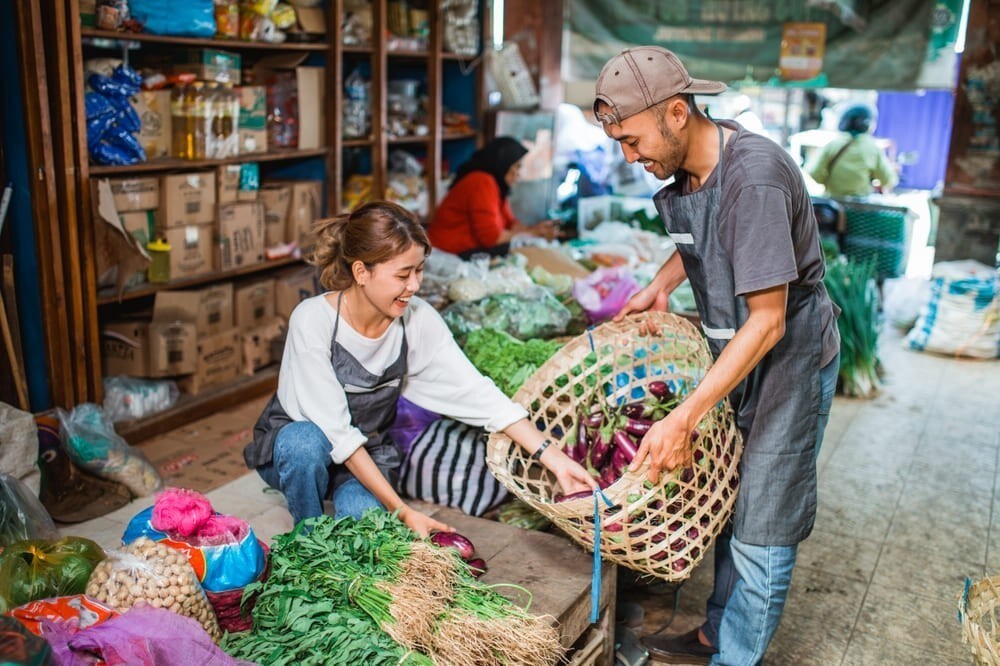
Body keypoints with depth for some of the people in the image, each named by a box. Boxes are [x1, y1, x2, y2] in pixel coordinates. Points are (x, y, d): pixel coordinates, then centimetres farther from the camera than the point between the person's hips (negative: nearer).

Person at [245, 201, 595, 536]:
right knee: (306, 442, -36)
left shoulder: (418, 319, -16)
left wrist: (552, 456, -28)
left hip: (366, 455, 2)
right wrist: (402, 510, -31)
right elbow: (336, 431, -27)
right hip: (293, 447, -1)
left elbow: (477, 393, -18)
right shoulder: (313, 320, -27)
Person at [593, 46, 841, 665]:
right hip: (736, 356, 9)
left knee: (761, 529, 2)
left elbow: (767, 320, -30)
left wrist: (684, 418, -31)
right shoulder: (687, 166, -2)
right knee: (731, 504, 19)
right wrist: (660, 286, 4)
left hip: (788, 361, -8)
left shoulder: (754, 177, -30)